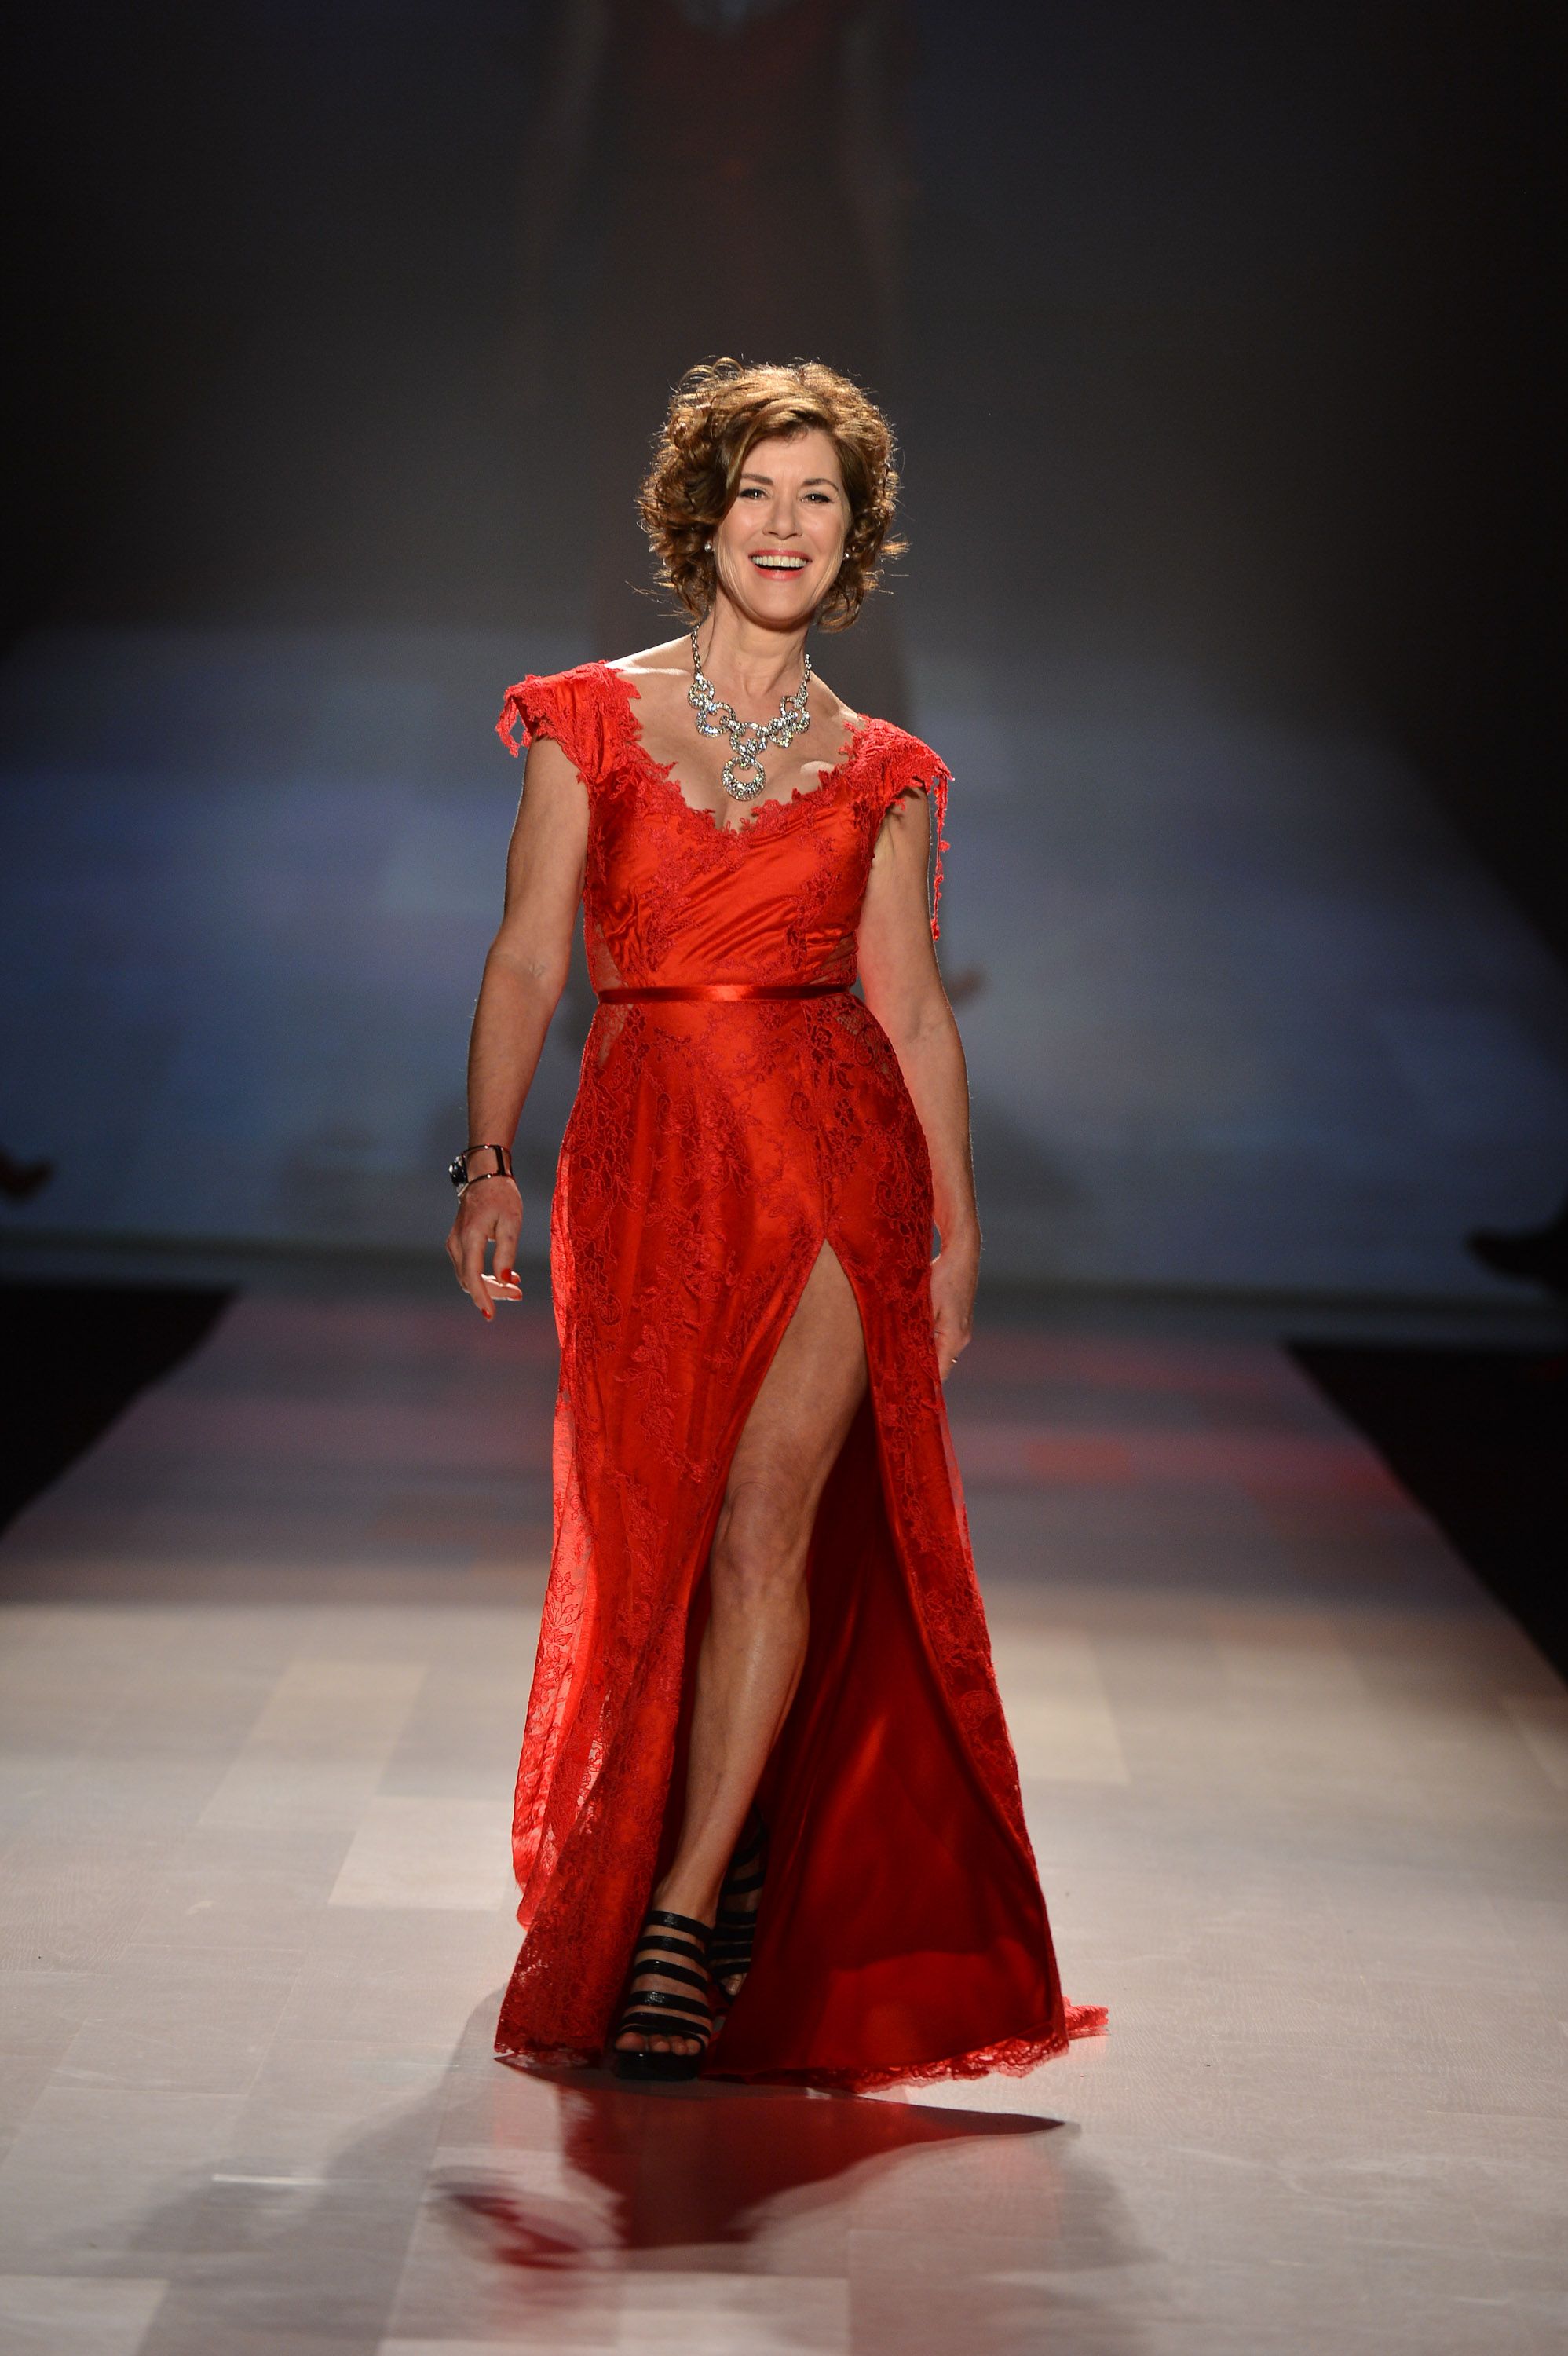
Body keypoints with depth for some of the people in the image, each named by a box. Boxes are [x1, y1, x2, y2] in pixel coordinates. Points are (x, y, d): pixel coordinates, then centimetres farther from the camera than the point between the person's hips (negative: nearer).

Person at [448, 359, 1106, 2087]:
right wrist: (490, 1157, -7)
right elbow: (528, 958, 3)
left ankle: (687, 1916, -12)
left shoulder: (877, 772, 10)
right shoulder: (591, 721, 7)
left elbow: (910, 1003, 11)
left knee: (768, 1516, -12)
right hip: (645, 1162, 1)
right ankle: (733, 1863, 22)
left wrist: (955, 1227, 9)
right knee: (654, 1538, 4)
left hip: (833, 1154, -1)